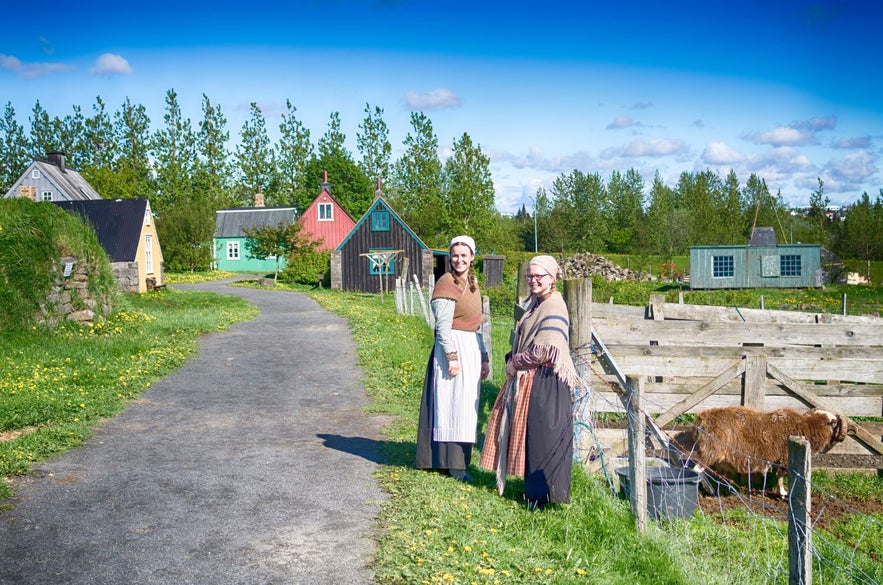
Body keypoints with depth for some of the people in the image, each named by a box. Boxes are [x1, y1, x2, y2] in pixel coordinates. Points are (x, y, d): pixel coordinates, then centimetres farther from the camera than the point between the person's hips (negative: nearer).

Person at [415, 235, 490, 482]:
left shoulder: (472, 283, 15)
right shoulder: (447, 283, -11)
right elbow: (443, 325, -16)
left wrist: (484, 357, 18)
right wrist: (452, 357, -21)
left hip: (472, 349, 9)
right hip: (453, 348, -9)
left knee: (466, 405, 13)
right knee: (452, 404, -4)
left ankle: (460, 459, 22)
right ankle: (453, 463, 3)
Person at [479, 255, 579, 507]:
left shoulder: (554, 307, -16)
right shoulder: (535, 303, 13)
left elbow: (545, 350, -22)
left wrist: (515, 363, -12)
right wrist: (512, 361, 5)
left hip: (545, 381, -9)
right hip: (526, 378, 10)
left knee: (542, 434, -1)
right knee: (528, 432, 15)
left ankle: (543, 492, 10)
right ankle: (534, 486, 27)